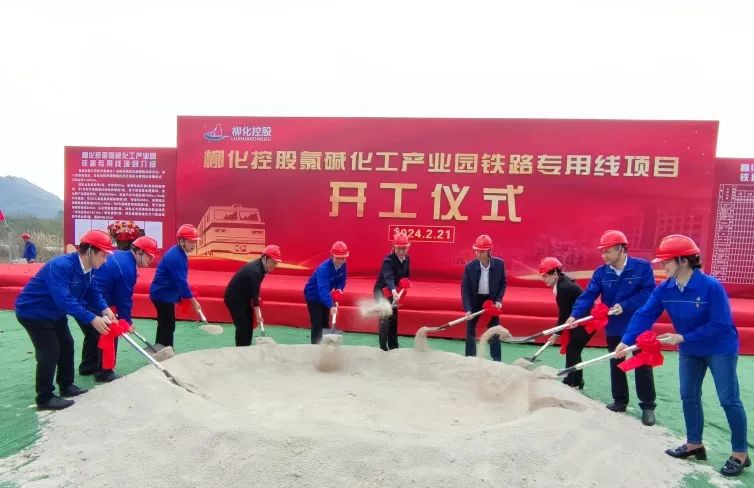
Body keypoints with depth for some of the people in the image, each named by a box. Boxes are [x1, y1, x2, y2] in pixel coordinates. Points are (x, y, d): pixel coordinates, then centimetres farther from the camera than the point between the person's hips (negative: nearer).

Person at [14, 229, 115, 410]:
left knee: (66, 345, 14)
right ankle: (45, 398, 5)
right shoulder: (61, 265, -35)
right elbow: (64, 299, -44)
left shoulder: (87, 268, -7)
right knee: (50, 351, -9)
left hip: (54, 312, 9)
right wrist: (92, 319, -47)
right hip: (33, 312, -9)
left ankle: (66, 386, 30)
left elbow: (93, 292, 0)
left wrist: (104, 309, -19)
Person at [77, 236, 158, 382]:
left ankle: (88, 366, 39)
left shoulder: (118, 256, 11)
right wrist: (127, 320, -1)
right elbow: (124, 298, -13)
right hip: (90, 303, -10)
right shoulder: (127, 267, -19)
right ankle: (104, 373, 10)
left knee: (93, 333, 24)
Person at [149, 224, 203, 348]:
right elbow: (181, 281, -26)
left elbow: (181, 279, 13)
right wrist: (193, 301, -22)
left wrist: (185, 296, 10)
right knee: (168, 326, -5)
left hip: (165, 294, 10)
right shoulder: (175, 256, -25)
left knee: (164, 325, 18)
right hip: (162, 295, -10)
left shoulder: (180, 253, 6)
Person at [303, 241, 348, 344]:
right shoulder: (324, 268, -38)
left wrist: (339, 288, -23)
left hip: (323, 296, 7)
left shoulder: (342, 266, -16)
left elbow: (342, 280, 0)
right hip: (313, 295, -7)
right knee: (317, 323, -13)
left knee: (325, 322, 14)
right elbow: (323, 289, -48)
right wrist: (331, 306, -59)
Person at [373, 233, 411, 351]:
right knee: (385, 318, -18)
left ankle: (393, 346, 27)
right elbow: (388, 277, -45)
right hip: (382, 290, -7)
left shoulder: (406, 258, -6)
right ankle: (383, 347, -11)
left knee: (394, 318, 15)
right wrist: (394, 292, -61)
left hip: (394, 291, 7)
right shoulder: (388, 260, -29)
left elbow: (407, 275, 10)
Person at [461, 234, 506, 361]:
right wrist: (468, 309, -25)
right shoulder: (469, 267, -19)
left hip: (491, 300, 1)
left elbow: (503, 284, -1)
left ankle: (497, 360, 20)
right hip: (475, 301, -1)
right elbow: (464, 289, -17)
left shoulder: (499, 264, -15)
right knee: (470, 330, 7)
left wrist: (499, 300, -12)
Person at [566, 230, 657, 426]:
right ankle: (620, 401, 29)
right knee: (616, 366, 14)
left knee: (643, 366, 7)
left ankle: (648, 406, 20)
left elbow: (649, 293, -16)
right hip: (614, 328, 4)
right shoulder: (600, 273, -4)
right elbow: (588, 296, -11)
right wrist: (574, 315, -25)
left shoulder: (642, 267, -12)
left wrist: (624, 306, -23)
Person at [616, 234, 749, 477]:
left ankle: (740, 454, 20)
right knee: (689, 396, 12)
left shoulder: (711, 286, -28)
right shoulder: (664, 289, -13)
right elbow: (644, 315, -16)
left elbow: (720, 325, -26)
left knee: (729, 400, 3)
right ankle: (694, 444, 28)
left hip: (720, 349, -6)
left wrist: (683, 338, -26)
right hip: (689, 350, 6)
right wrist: (626, 341, -26)